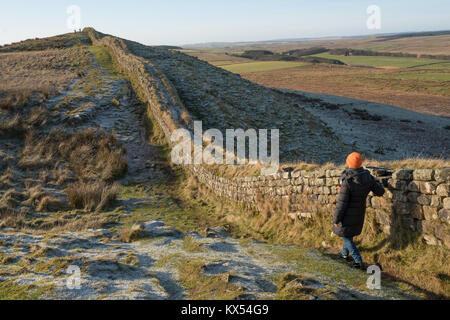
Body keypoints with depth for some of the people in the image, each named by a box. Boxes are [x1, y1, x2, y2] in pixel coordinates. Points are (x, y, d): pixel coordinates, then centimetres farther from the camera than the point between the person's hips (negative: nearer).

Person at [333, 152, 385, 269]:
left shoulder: (347, 181, -32)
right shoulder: (367, 177, -14)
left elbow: (341, 203, -26)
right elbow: (380, 192, -3)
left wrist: (336, 219, -14)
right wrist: (375, 181, 17)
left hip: (348, 214, -7)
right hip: (360, 212, 7)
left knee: (346, 236, 12)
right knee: (350, 232, 28)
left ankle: (358, 261, 10)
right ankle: (345, 254, 46)